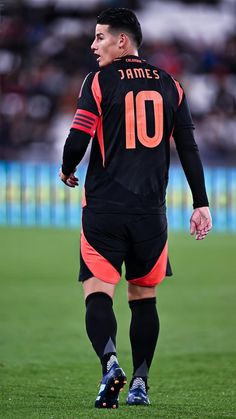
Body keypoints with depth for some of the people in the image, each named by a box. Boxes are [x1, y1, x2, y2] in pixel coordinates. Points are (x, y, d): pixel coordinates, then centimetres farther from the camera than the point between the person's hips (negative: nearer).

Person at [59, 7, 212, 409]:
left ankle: (110, 362, -29)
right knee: (144, 298, 14)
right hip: (151, 210, 4)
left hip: (104, 208, -4)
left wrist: (67, 171, 11)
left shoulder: (100, 80, -3)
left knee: (97, 293, -5)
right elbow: (189, 148, 8)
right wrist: (201, 204, 10)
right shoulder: (169, 85, 10)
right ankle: (140, 384, 12)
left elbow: (78, 139, -10)